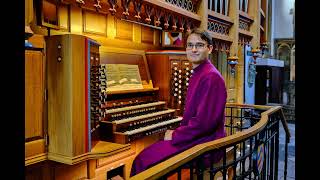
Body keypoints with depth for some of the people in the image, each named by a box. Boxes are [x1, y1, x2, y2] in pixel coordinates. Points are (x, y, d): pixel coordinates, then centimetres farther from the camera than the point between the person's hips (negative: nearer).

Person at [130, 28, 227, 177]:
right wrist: (176, 132, 5)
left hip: (204, 144, -9)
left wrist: (175, 135, -13)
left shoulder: (211, 77, -18)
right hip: (194, 137, 10)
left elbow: (205, 121, -24)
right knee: (146, 154, 9)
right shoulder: (197, 74, 15)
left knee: (143, 161, -13)